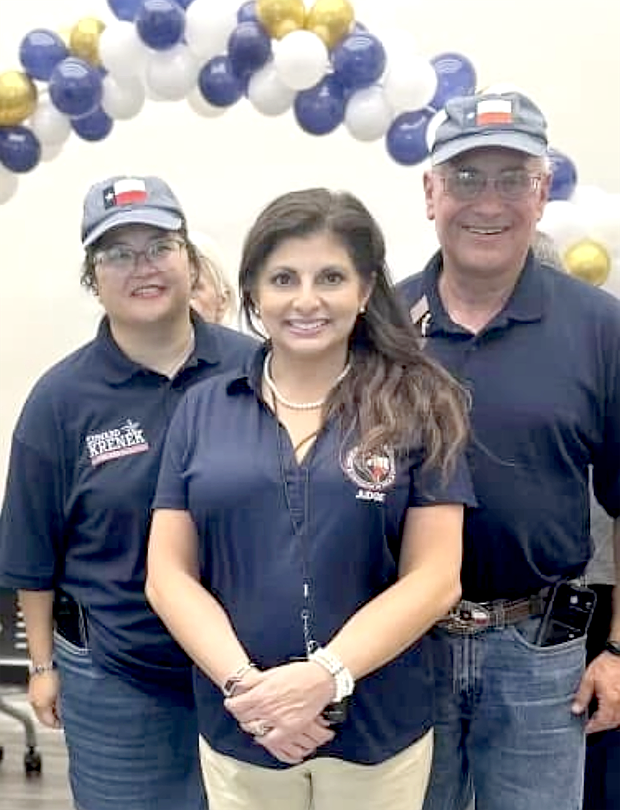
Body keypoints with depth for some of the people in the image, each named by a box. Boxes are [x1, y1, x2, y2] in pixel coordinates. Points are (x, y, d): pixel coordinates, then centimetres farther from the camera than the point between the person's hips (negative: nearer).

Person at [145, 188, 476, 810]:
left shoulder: (416, 409, -3)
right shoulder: (203, 411, 2)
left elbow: (433, 579, -7)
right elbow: (169, 575, -1)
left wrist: (325, 677, -18)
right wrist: (245, 686, -14)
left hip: (380, 733, -1)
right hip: (238, 733, 2)